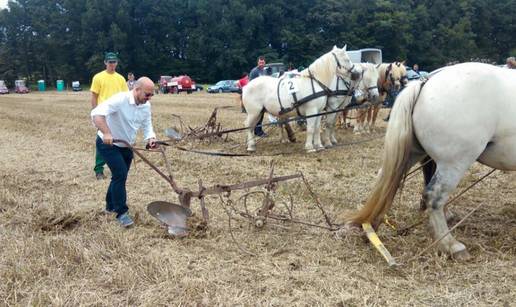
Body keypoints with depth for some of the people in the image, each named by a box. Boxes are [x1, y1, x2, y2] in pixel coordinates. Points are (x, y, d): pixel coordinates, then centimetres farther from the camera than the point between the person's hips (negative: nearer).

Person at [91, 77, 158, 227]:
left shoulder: (146, 106, -7)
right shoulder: (120, 99, -30)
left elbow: (147, 126, -1)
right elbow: (97, 113, -40)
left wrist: (150, 139, -23)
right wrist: (106, 133, -53)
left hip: (126, 145, 7)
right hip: (108, 144, -7)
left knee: (120, 175, 16)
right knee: (120, 174, -17)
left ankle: (111, 205, 37)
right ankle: (121, 212, -7)